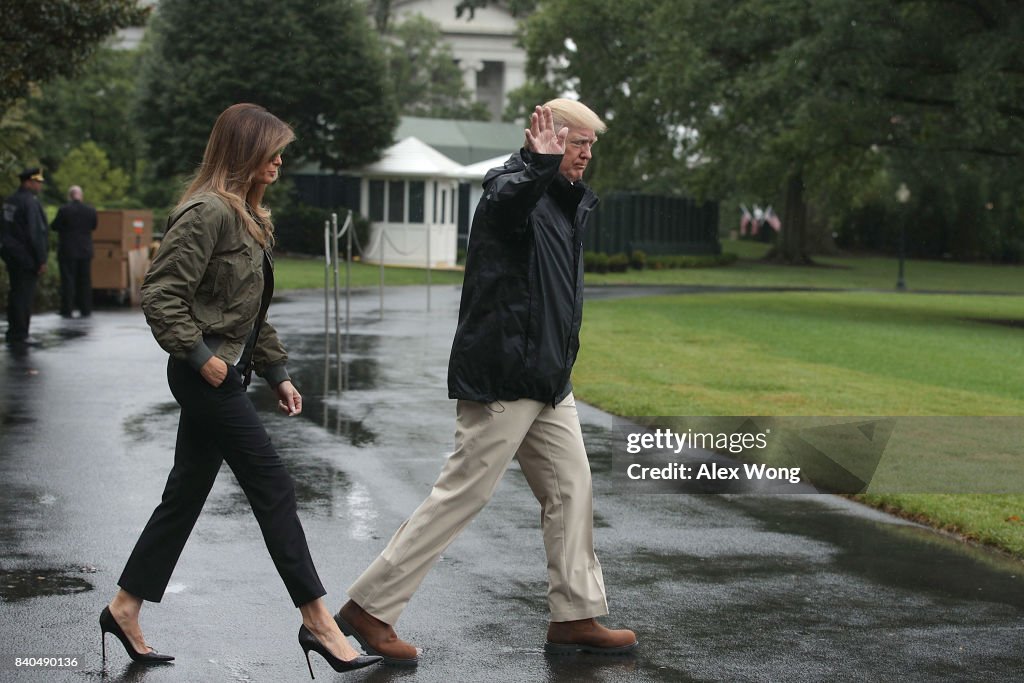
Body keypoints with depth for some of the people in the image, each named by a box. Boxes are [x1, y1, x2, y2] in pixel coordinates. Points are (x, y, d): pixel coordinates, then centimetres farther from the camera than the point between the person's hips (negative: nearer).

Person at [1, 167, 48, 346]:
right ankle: (19, 336, -4)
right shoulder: (30, 203, -16)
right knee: (25, 296, -5)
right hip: (27, 257, -9)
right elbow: (36, 233, -19)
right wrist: (42, 260, -16)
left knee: (15, 294, 13)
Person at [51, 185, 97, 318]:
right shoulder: (91, 210, -2)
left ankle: (67, 310, -1)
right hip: (85, 251, 3)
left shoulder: (64, 210, -12)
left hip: (67, 251, -3)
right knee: (85, 281, 10)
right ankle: (85, 310, 11)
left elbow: (54, 226, -7)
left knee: (67, 280, 1)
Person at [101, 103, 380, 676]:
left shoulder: (245, 215, 17)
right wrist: (200, 354, -20)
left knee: (186, 495, 13)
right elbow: (162, 294, -20)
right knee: (275, 489, -6)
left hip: (222, 376, 10)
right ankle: (318, 622, -1)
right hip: (208, 374, -10)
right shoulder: (208, 213, -15)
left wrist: (277, 371, 16)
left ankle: (126, 608, 21)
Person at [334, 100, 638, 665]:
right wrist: (542, 166, -56)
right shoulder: (509, 188, -14)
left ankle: (575, 617, 19)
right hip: (503, 377, -9)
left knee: (570, 490, 11)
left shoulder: (564, 200, 14)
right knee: (462, 494, -6)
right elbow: (513, 201, -34)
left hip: (547, 379, 9)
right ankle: (368, 608, 1)